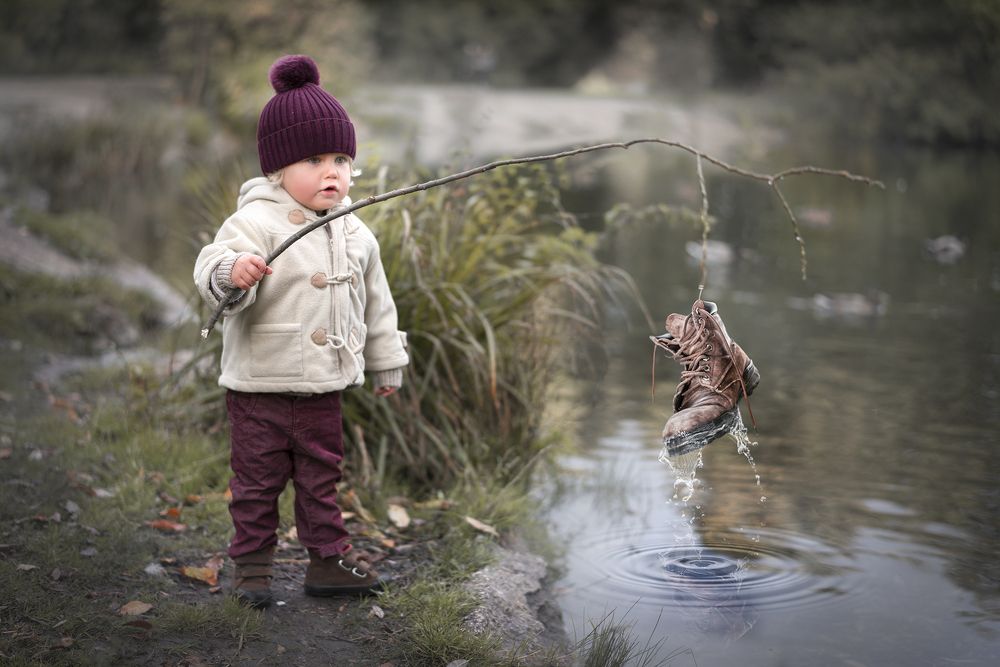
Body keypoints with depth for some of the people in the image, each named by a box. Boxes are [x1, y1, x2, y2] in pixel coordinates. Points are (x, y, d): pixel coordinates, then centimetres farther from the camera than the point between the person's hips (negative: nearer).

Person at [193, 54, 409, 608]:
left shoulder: (355, 234, 6)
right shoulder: (257, 221, -15)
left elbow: (376, 302, 16)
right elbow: (211, 267, -27)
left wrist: (387, 363, 23)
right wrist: (230, 271, -51)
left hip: (324, 390, 5)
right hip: (259, 389, -5)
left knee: (321, 480, 17)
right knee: (257, 483, 7)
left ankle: (328, 559, 29)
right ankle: (251, 567, 22)